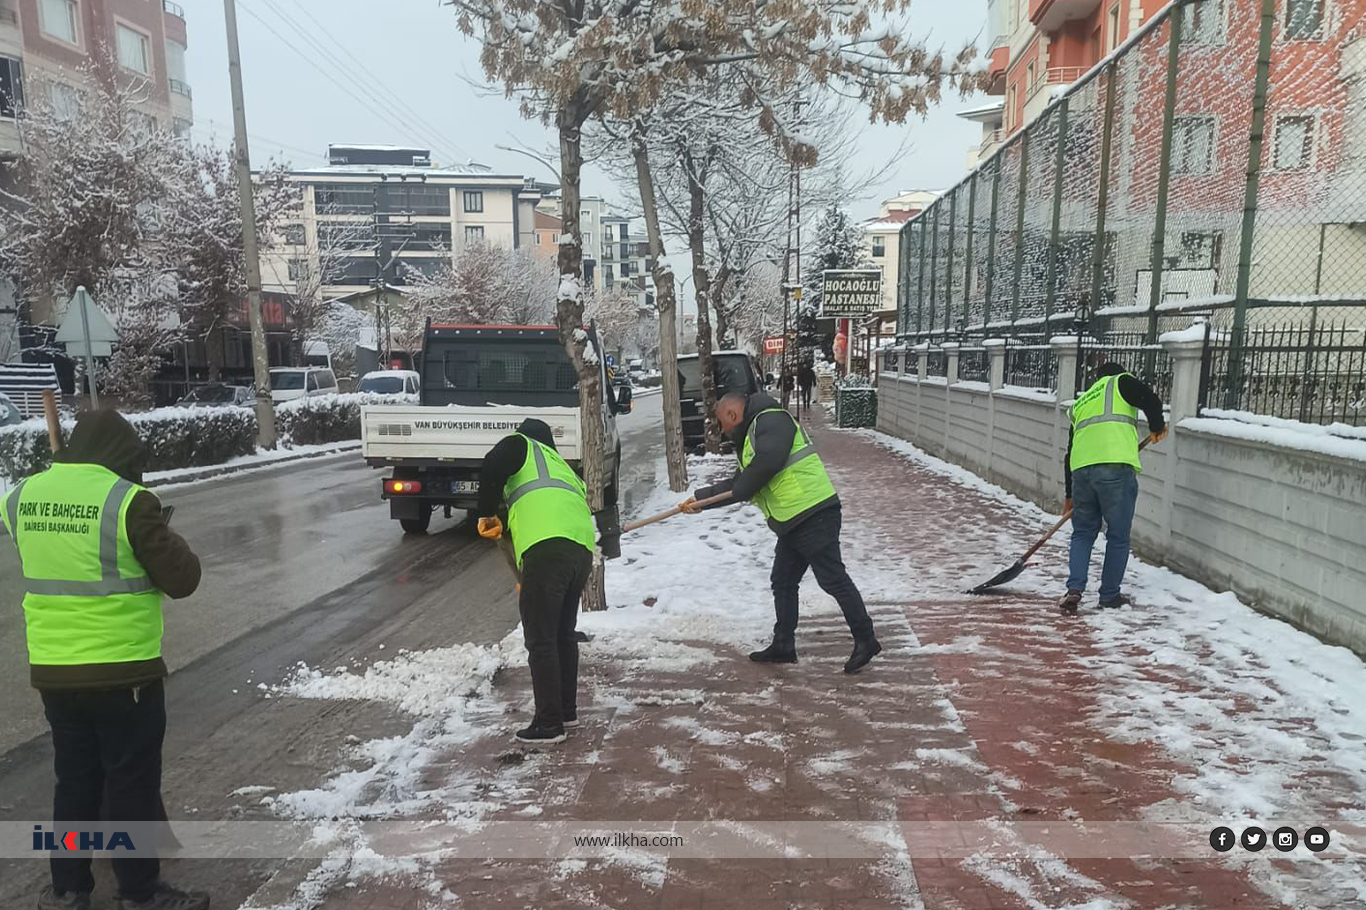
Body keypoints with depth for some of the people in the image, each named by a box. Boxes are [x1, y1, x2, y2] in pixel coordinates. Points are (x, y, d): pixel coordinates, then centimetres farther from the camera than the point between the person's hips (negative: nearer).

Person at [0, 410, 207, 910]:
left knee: (75, 779, 21)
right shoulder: (127, 500, -18)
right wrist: (166, 538, 4)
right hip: (123, 671, -6)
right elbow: (182, 579, -13)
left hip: (51, 671, 6)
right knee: (133, 785, 8)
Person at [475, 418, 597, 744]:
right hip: (583, 549, 8)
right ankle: (567, 711, 31)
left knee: (540, 640, 1)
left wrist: (488, 513, 9)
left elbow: (492, 467, -5)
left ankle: (549, 724, 6)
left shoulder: (520, 444, 18)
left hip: (548, 547, -8)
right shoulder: (563, 467, 37)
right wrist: (530, 580, 46)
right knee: (564, 634, 21)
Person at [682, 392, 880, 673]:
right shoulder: (751, 437, 22)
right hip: (792, 523, 11)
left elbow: (768, 460, -26)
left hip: (814, 515, -11)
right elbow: (739, 484, 26)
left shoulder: (771, 420, -10)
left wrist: (739, 490, -11)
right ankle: (783, 646, 26)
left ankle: (865, 641, 9)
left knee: (833, 580, -3)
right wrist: (701, 498, 21)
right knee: (783, 583, 15)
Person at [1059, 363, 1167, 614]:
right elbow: (1150, 399, -5)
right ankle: (1110, 596, 17)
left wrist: (1070, 494, 36)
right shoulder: (1121, 382, 16)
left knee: (1083, 533, 17)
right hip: (1116, 468, -5)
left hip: (1081, 470, 5)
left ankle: (1074, 589, 4)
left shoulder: (1080, 403, 30)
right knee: (1118, 536, 9)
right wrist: (1157, 427, 16)